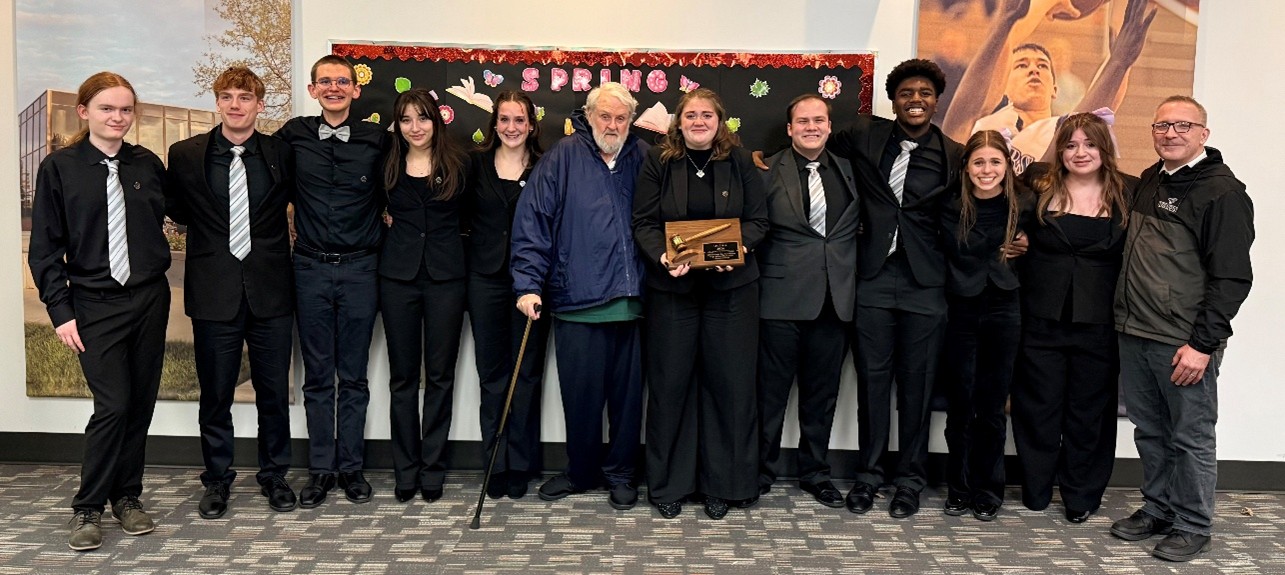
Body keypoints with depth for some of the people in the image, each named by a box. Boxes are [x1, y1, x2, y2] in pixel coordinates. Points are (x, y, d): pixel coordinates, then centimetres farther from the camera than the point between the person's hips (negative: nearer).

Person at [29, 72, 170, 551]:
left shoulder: (148, 164, 3)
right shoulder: (59, 168, -3)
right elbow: (45, 247, -3)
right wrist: (61, 311, -7)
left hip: (150, 297, 3)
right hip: (95, 304, -3)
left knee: (141, 404, 8)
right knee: (113, 406, -8)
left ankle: (127, 497, 23)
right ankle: (87, 508, 9)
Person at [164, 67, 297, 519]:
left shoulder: (281, 154, 1)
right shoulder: (185, 155, 2)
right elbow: (176, 210, 14)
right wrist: (207, 233, 8)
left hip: (270, 290, 0)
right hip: (214, 290, 0)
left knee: (274, 389, 8)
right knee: (215, 393, 8)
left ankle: (274, 474, 25)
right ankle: (217, 479, 24)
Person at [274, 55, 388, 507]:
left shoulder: (377, 140, 0)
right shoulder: (293, 136, 3)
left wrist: (383, 222, 1)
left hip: (360, 267, -1)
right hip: (311, 268, 1)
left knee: (353, 375, 8)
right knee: (317, 376, 8)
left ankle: (351, 466, 19)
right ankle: (320, 468, 18)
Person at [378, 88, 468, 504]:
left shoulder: (458, 165, 3)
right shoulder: (388, 166, 7)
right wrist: (383, 218, 5)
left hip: (445, 276, -1)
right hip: (398, 275, 1)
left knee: (440, 374, 3)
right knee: (402, 374, 5)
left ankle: (432, 468, 14)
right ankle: (405, 469, 15)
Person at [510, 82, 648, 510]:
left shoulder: (643, 158, 9)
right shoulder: (564, 157, 1)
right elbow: (533, 221, -4)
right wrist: (529, 284, -10)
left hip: (632, 299, 2)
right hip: (577, 299, -2)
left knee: (627, 391, 9)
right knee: (581, 393, 7)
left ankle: (620, 473, 26)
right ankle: (581, 471, 27)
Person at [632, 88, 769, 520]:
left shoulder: (740, 162, 5)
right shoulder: (658, 163, 3)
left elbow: (758, 220, 5)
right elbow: (644, 223, 0)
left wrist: (739, 248, -15)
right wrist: (662, 256, -18)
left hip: (730, 287, 1)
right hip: (672, 287, 0)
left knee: (729, 382, 3)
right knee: (670, 383, 4)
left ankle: (722, 483, 17)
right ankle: (668, 483, 17)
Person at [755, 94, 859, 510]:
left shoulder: (849, 171, 11)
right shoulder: (768, 172, -1)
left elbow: (860, 226, 13)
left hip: (835, 298, 4)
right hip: (782, 298, -3)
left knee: (822, 392, 13)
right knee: (771, 390, 5)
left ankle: (815, 472, 28)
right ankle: (763, 470, 21)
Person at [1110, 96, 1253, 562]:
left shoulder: (1223, 193, -10)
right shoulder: (1150, 180, 13)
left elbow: (1232, 278, -14)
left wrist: (1203, 343, -18)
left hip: (1184, 343, -7)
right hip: (1134, 333, 7)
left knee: (1191, 438, 4)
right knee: (1150, 431, 16)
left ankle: (1193, 526, 17)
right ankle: (1157, 509, 30)